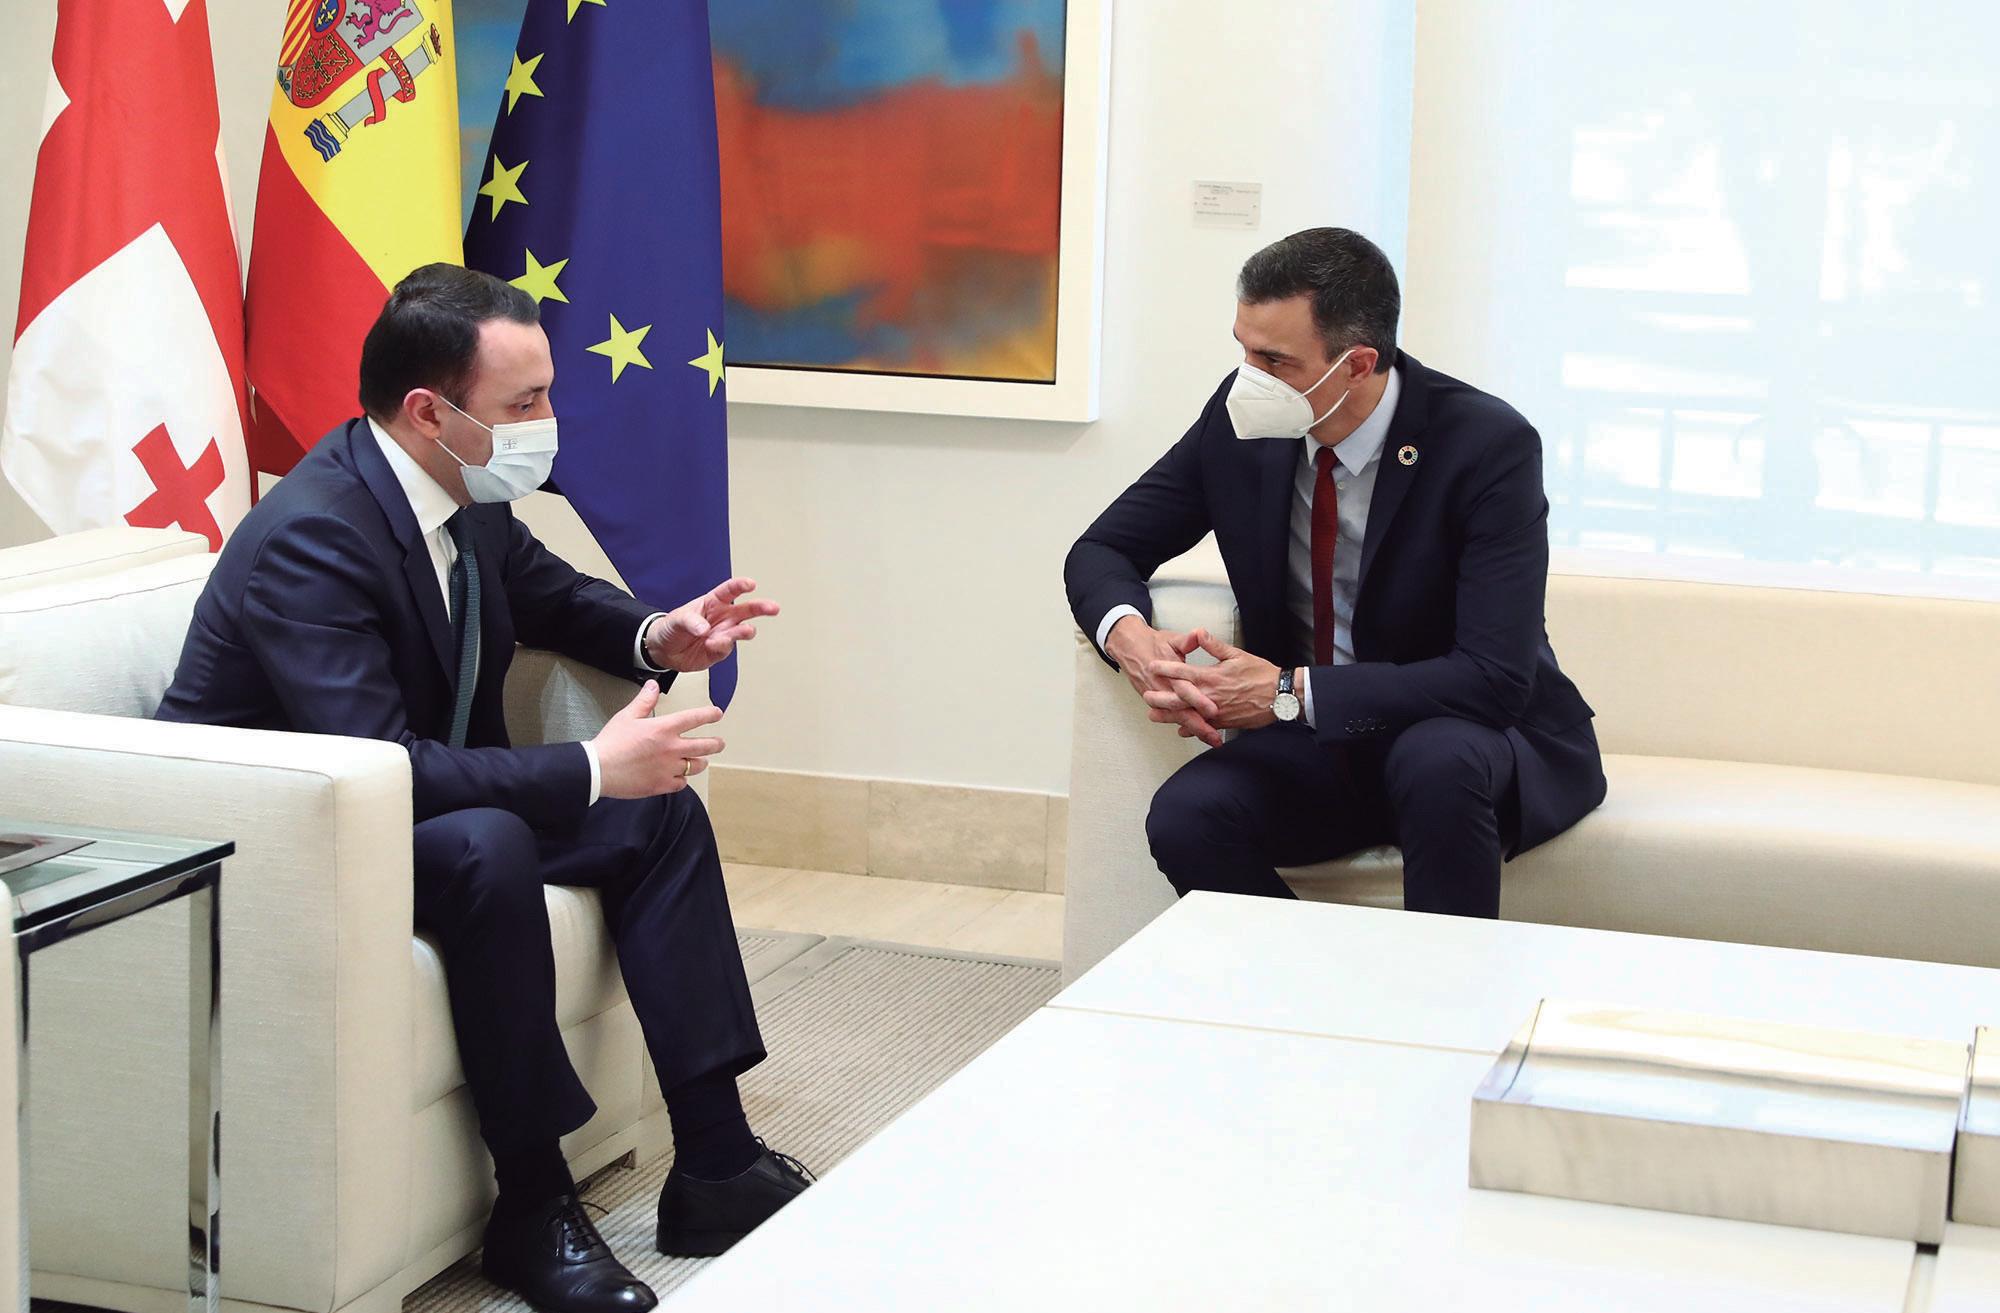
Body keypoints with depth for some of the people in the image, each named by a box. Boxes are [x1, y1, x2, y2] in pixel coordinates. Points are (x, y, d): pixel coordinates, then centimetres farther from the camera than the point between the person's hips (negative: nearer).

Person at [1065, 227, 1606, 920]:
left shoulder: (1489, 445, -19)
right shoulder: (1242, 421, -5)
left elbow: (1495, 677, -25)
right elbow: (1100, 550, 4)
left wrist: (1293, 692, -30)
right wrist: (1130, 638, -21)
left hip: (1474, 742, -4)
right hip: (1316, 745, 4)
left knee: (1439, 761, -37)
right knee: (1185, 818, -24)